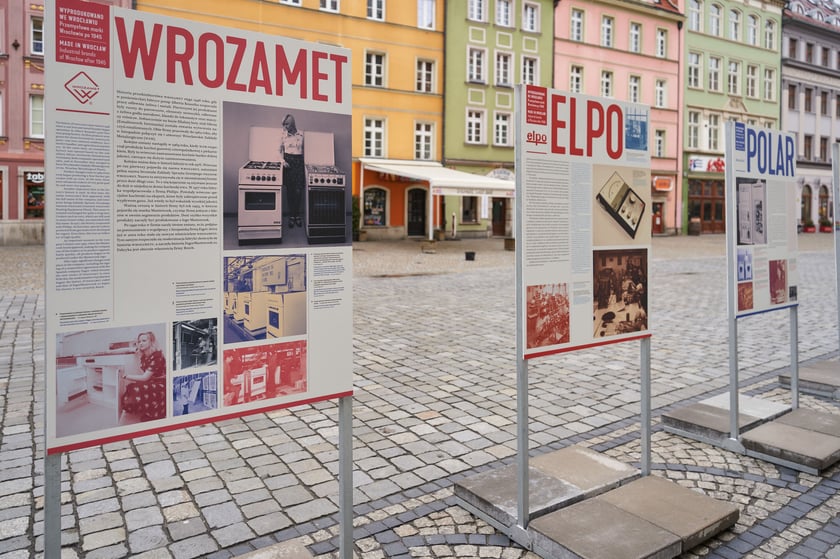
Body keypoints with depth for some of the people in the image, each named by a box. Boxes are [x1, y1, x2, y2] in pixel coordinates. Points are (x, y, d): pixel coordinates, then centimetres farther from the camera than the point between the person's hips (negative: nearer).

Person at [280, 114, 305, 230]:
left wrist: (305, 165, 1)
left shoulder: (301, 135, 3)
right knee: (289, 191, 1)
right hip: (288, 163, 1)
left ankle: (298, 215, 8)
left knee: (298, 191, -5)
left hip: (299, 163, -1)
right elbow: (280, 151, 12)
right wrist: (283, 161, -6)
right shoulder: (283, 136, 5)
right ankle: (291, 216, 10)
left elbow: (305, 150, 8)